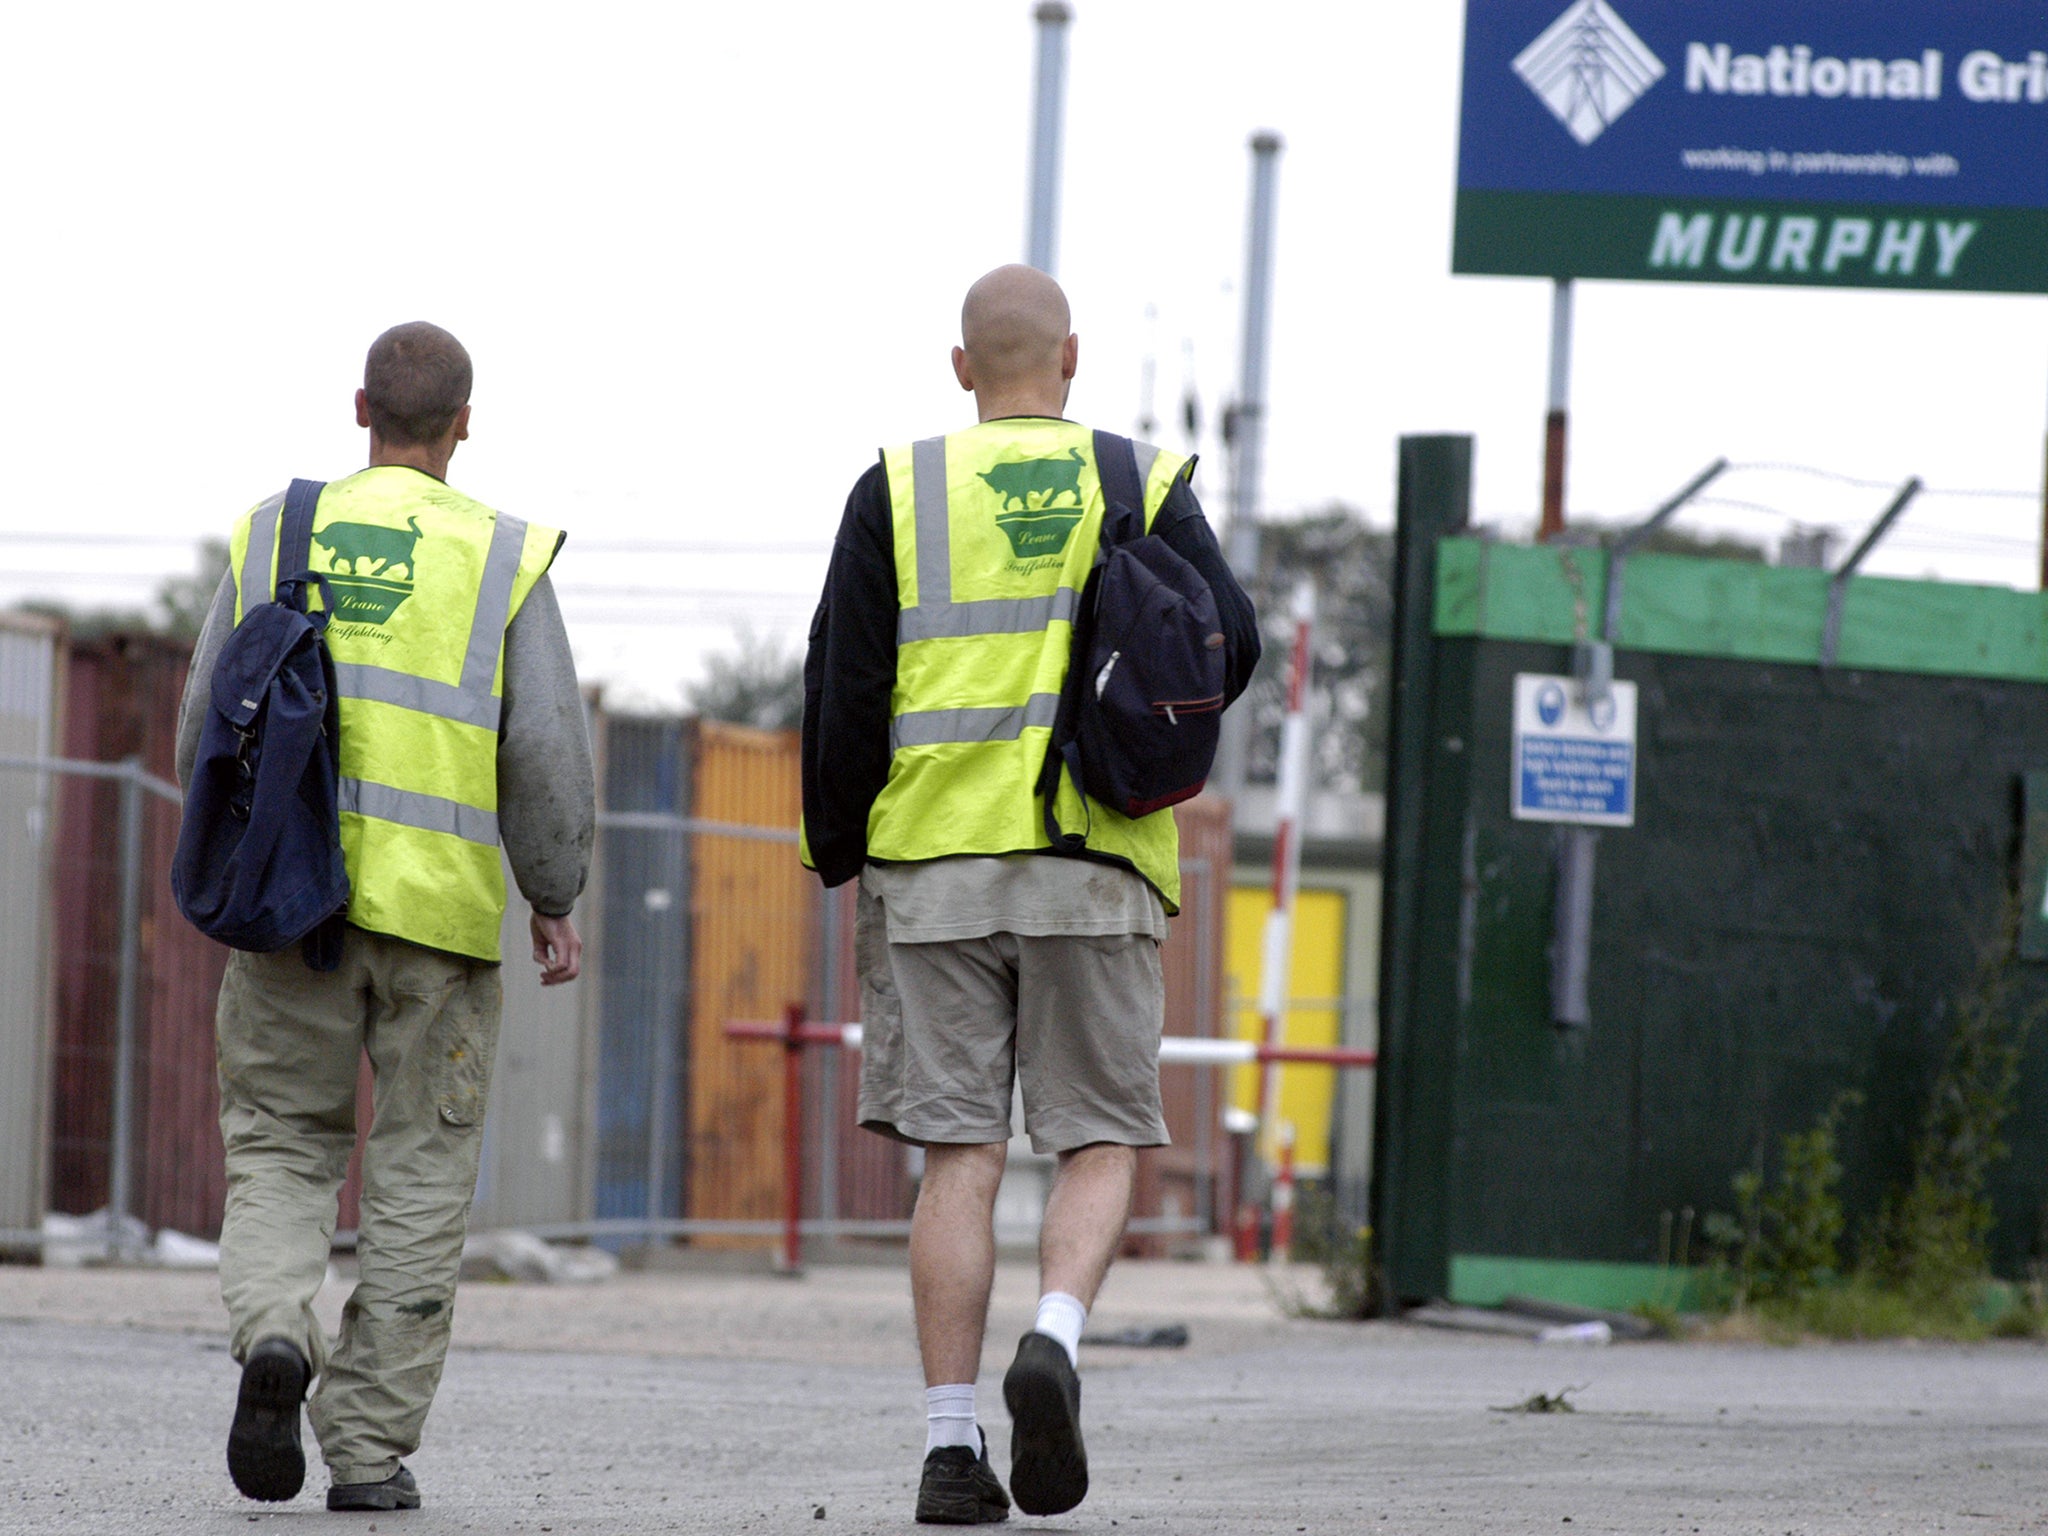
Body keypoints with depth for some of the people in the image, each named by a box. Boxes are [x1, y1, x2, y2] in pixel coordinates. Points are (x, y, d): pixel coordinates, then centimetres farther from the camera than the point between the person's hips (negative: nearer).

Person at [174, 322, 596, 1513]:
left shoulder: (272, 535, 5)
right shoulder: (501, 558, -2)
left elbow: (209, 726, 7)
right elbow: (547, 752, -5)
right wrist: (557, 900, 7)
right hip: (441, 912, -1)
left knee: (281, 1148, 13)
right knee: (418, 1183, 8)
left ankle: (274, 1328, -16)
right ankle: (369, 1447, 5)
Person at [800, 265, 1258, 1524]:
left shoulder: (896, 492, 3)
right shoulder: (1144, 486, 3)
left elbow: (844, 689, 0)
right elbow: (1230, 645, -2)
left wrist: (837, 849, 10)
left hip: (933, 862, 1)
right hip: (1097, 863, -1)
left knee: (960, 1157, 2)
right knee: (1103, 1142, 8)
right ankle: (1057, 1335, -19)